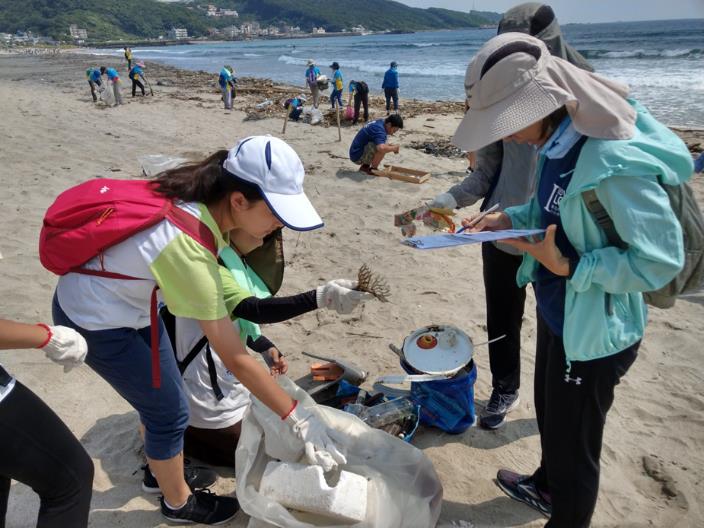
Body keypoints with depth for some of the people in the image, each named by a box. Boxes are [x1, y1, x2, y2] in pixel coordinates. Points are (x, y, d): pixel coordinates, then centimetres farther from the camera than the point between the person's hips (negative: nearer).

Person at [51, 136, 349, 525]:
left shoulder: (197, 197, -18)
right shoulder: (188, 251, -38)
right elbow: (235, 360, -33)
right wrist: (298, 420, -27)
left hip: (120, 300, 7)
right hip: (95, 320, -7)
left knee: (159, 396, 21)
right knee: (169, 412, 7)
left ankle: (159, 470, 46)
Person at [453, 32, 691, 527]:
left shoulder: (616, 161, -32)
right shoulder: (557, 142, -6)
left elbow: (660, 259, -28)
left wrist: (571, 268, -26)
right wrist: (508, 218, -4)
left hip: (596, 329, -9)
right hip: (557, 312, 9)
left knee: (575, 442, 13)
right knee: (549, 411, 30)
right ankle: (547, 486, 59)